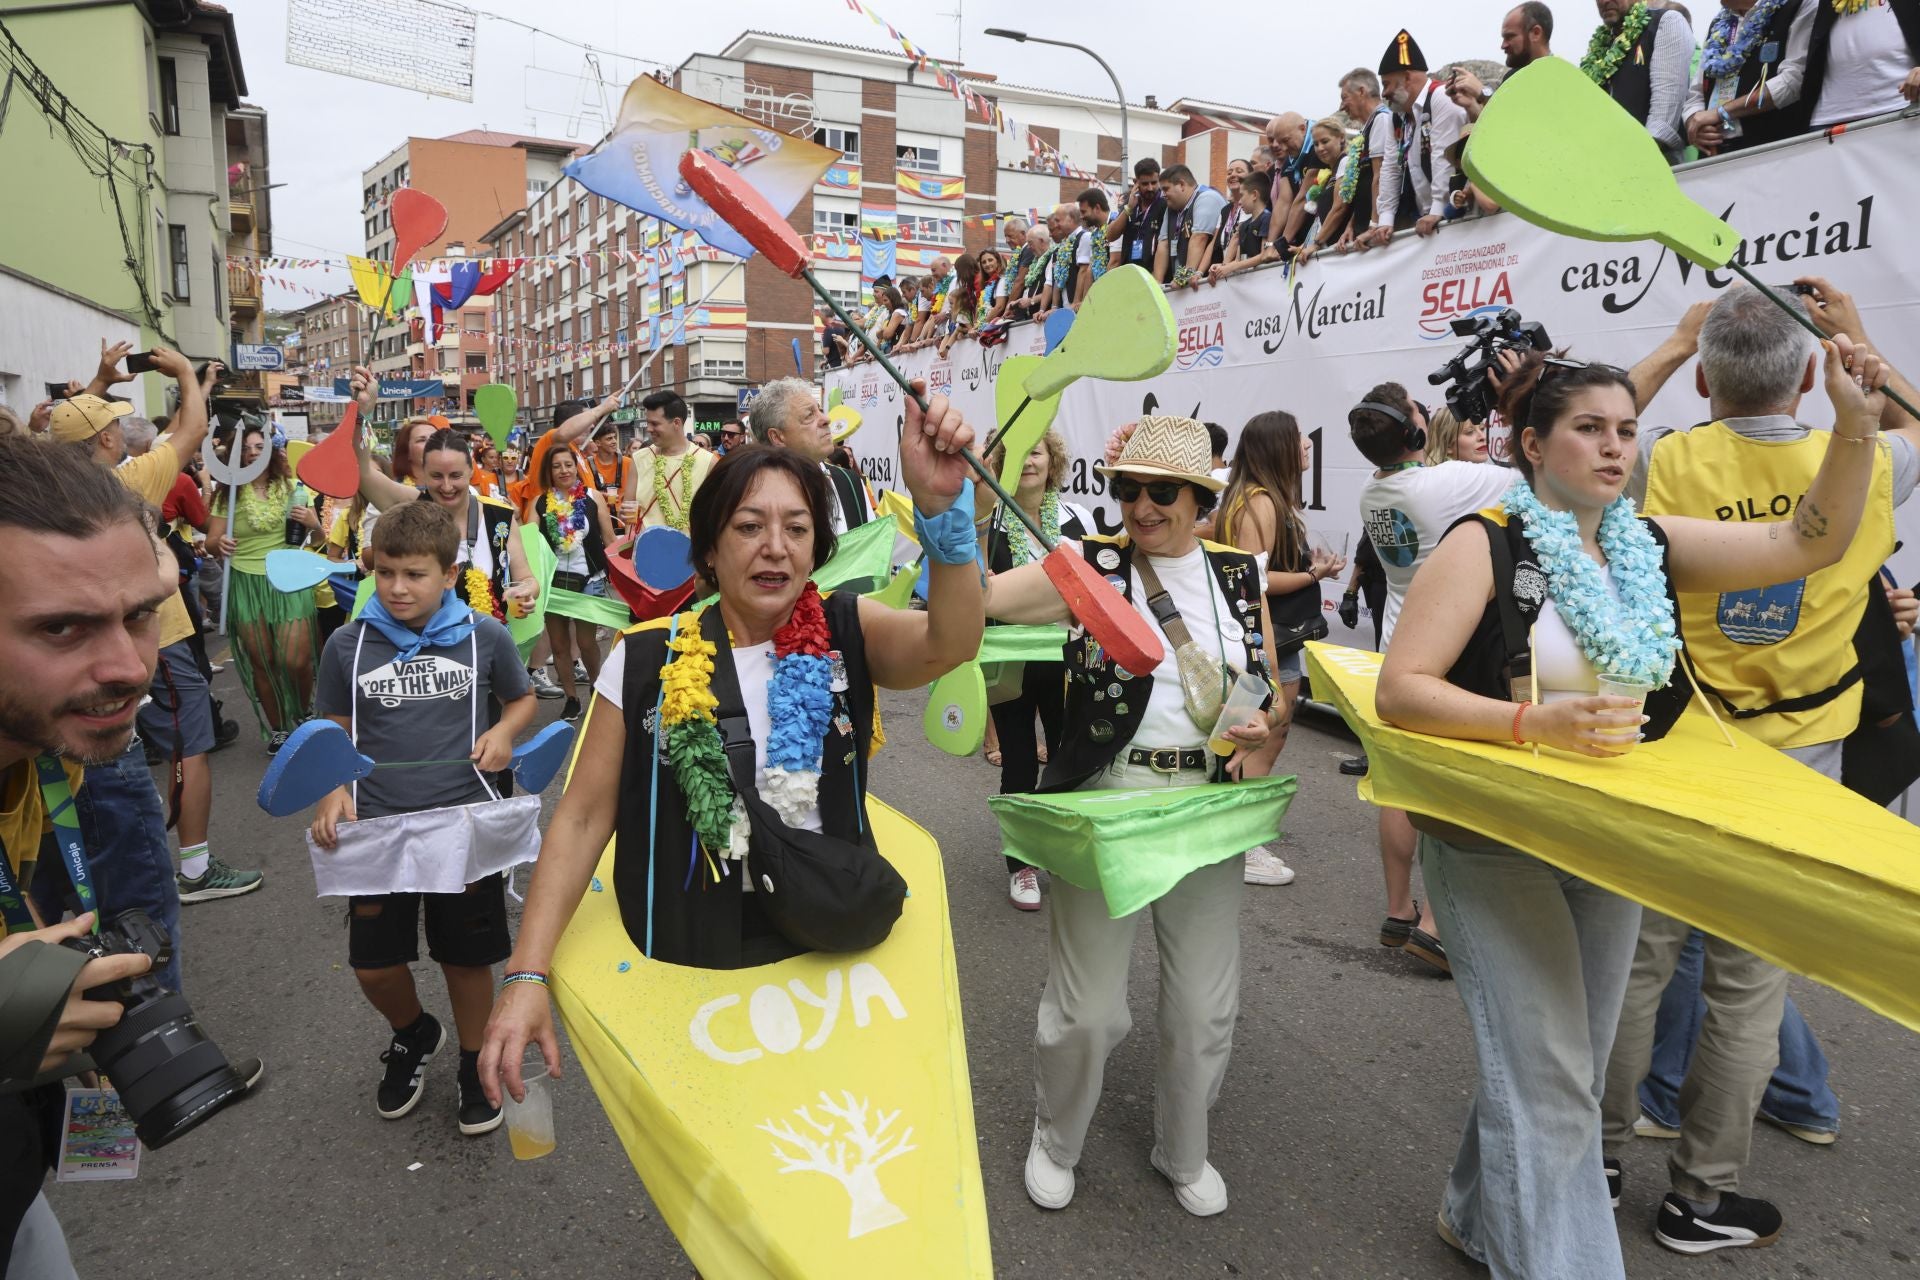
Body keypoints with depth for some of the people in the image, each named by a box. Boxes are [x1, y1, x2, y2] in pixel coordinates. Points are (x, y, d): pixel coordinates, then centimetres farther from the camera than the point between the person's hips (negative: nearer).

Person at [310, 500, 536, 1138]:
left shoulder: (485, 635, -5)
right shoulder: (348, 645, -2)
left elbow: (522, 698, 10)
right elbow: (336, 733, 8)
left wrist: (504, 732, -11)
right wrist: (332, 794, -8)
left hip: (466, 824, -1)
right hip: (378, 828, 2)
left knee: (467, 956, 11)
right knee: (374, 965, 7)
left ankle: (474, 1062, 36)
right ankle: (413, 1034, 41)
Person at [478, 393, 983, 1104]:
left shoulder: (846, 633, -5)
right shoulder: (648, 659, -6)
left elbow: (949, 644, -25)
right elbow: (582, 818, -5)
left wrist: (941, 506, -42)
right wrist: (526, 975, -13)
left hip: (834, 949, 1)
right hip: (692, 959, 0)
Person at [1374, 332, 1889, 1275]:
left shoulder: (1652, 548, 4)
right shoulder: (1485, 547, -13)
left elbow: (1808, 545, 1)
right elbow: (1399, 690, -19)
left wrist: (1857, 425, -10)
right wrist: (1533, 723, -29)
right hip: (1496, 840, -6)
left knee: (1568, 1070, 18)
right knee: (1547, 1081, -5)